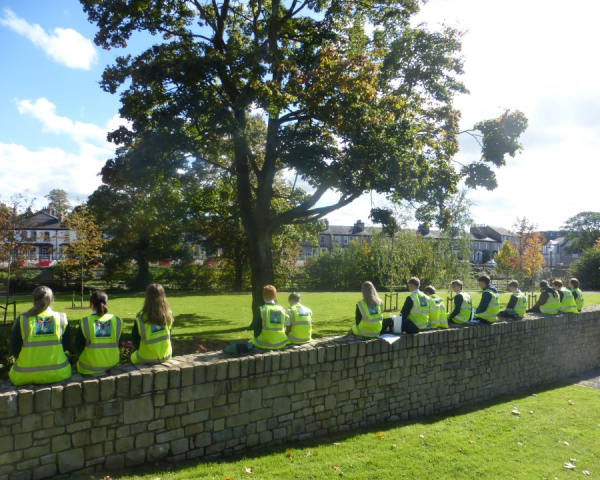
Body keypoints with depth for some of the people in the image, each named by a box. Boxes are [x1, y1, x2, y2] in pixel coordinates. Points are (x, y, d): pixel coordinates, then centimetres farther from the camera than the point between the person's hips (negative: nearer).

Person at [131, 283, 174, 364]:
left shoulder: (141, 318, -19)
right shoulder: (168, 315, -10)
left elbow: (134, 339, -6)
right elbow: (169, 336, 3)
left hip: (146, 359, -3)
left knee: (132, 357, 28)